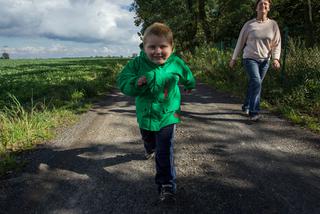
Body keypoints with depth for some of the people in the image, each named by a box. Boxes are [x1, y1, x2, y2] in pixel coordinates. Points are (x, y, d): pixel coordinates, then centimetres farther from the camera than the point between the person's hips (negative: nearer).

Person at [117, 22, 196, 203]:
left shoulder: (177, 64, -14)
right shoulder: (138, 63, -16)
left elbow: (188, 78, 9)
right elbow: (122, 81, -15)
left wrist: (189, 86, 30)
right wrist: (136, 83, -36)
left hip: (167, 115, -3)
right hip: (145, 114, 3)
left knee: (165, 152, -7)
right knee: (148, 139, 31)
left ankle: (167, 185, 6)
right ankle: (150, 149, 68)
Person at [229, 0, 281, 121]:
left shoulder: (273, 24, 3)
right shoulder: (249, 24, -1)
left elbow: (277, 43, 3)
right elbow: (240, 42, 4)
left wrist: (276, 58, -12)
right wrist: (233, 58, 6)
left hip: (265, 60, 3)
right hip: (250, 58, -3)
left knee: (254, 85, 10)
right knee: (256, 82, -21)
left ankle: (246, 107, 30)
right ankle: (254, 112, -16)